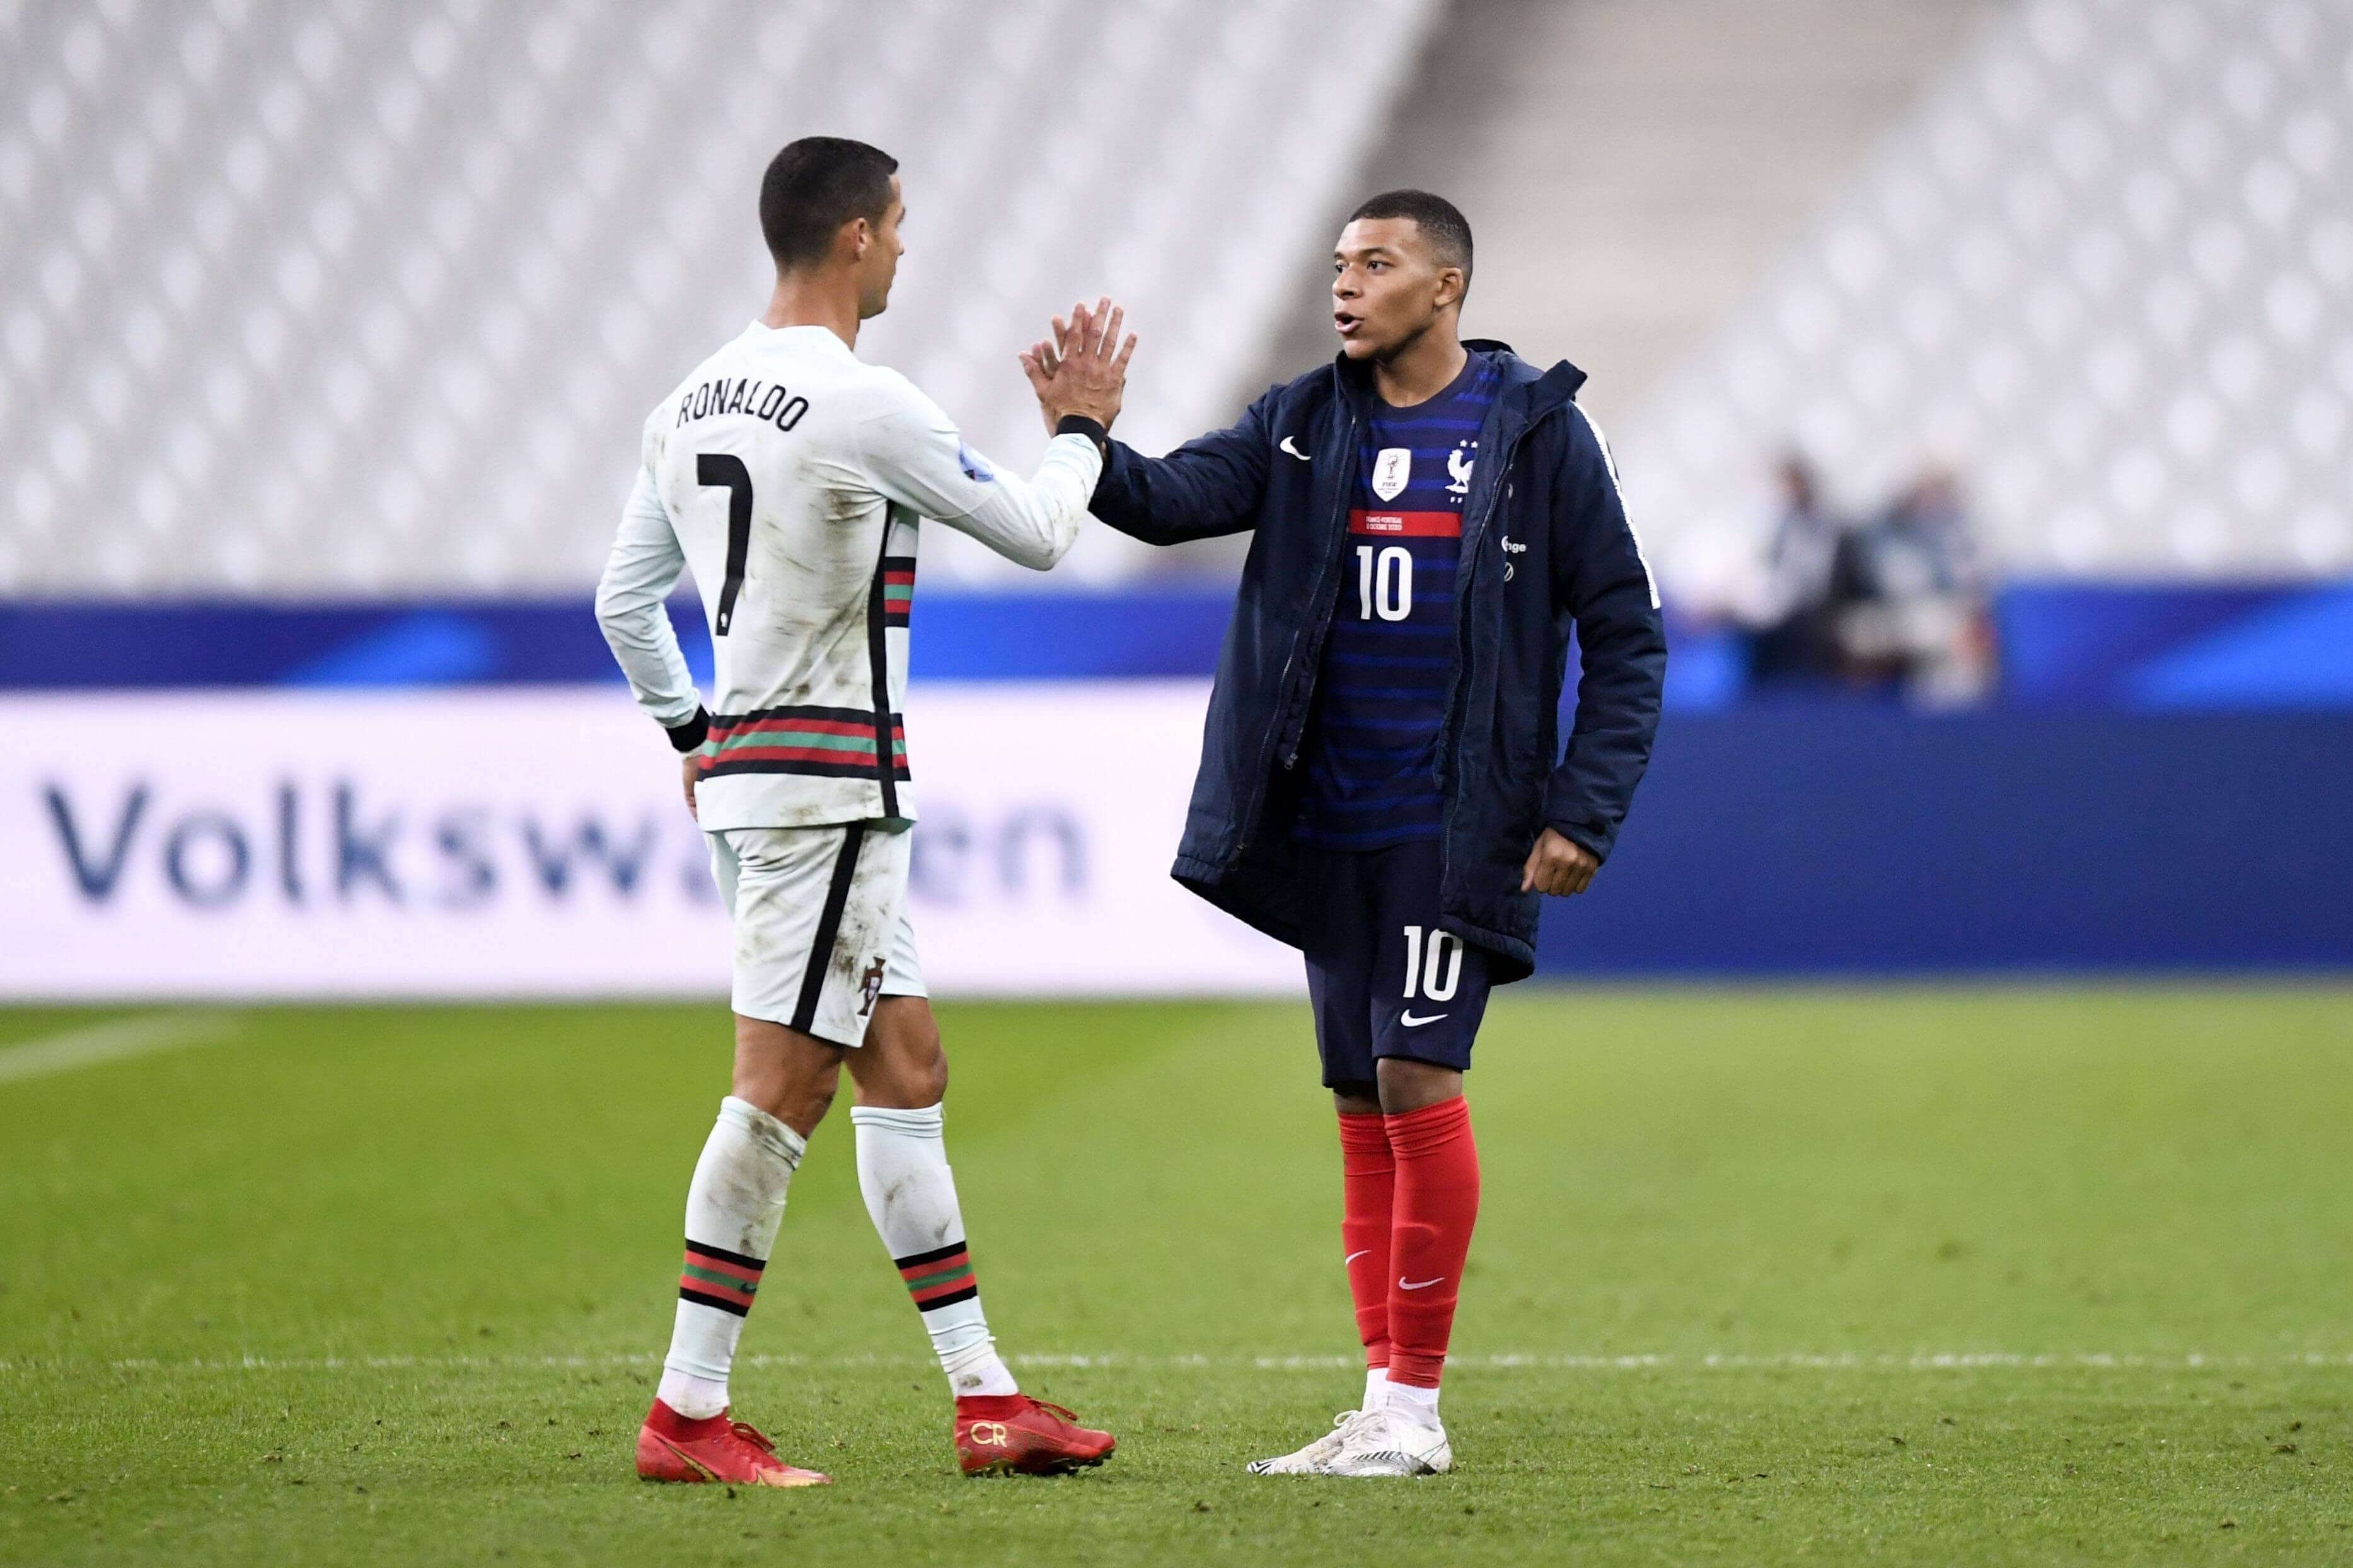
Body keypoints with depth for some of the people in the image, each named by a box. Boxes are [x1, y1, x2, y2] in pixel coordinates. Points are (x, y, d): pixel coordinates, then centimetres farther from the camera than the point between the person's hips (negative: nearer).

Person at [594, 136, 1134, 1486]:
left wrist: (689, 731, 25)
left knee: (906, 1069, 11)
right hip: (828, 780, -9)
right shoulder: (863, 405, -15)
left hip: (745, 765, 9)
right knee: (783, 1089, -7)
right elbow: (1035, 535, -5)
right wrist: (1084, 433, 12)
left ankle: (984, 1397, 13)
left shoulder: (695, 401, 10)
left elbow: (625, 594, 16)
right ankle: (689, 1413, -5)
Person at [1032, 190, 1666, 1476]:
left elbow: (1623, 631, 0)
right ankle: (1382, 1406, 13)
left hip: (1453, 826, -5)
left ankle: (1413, 1407, -4)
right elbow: (1172, 498, -6)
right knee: (1360, 1102, 7)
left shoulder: (1535, 429, -3)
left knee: (1414, 1079, -12)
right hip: (1327, 826, 5)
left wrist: (1584, 808, -8)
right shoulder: (1306, 426, 8)